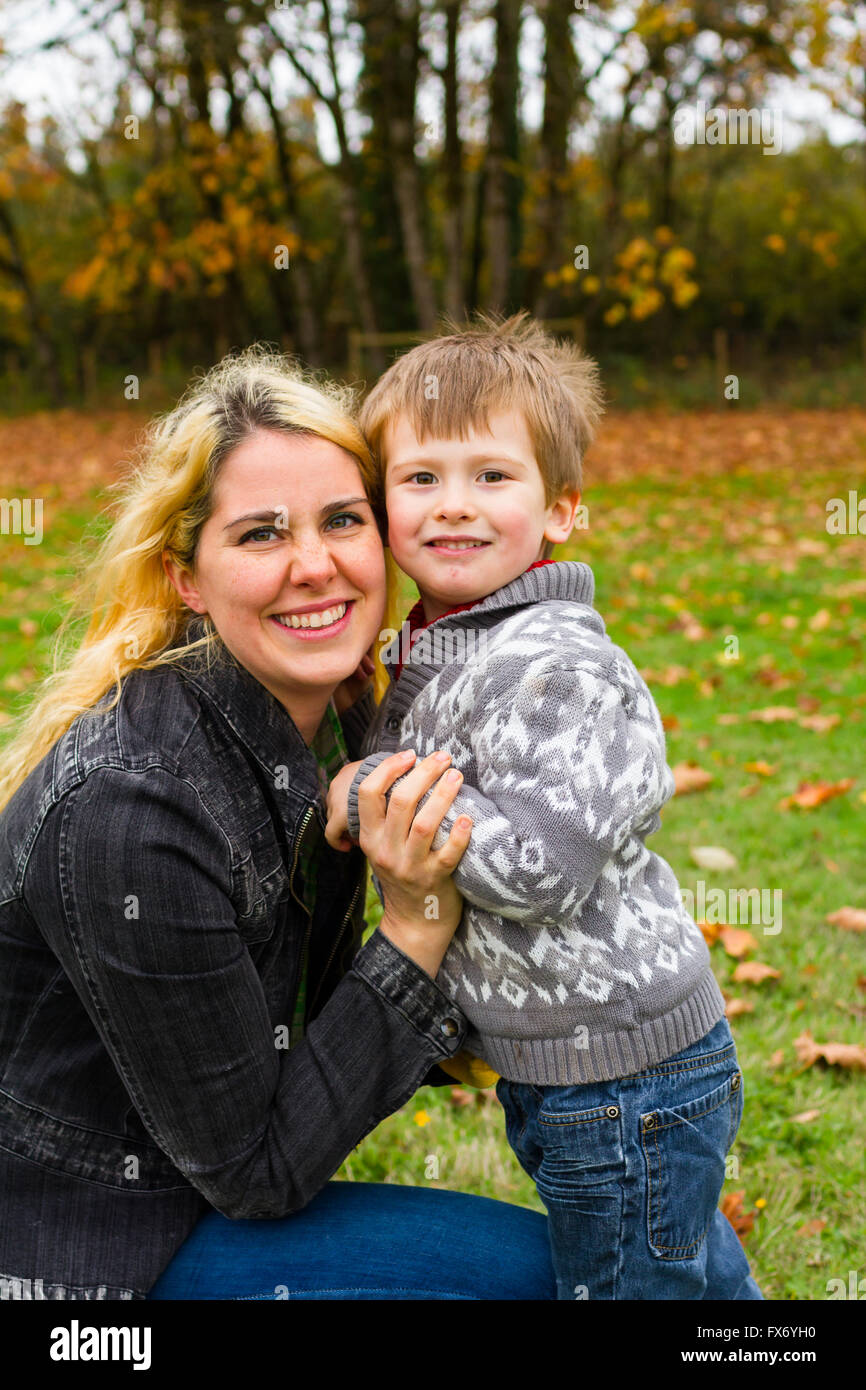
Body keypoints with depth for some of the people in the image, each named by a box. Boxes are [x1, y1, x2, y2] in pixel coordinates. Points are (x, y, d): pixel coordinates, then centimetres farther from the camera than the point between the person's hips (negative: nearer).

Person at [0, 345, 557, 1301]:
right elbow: (254, 1172, -21)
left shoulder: (334, 711, -5)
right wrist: (418, 925, -26)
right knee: (526, 1259, -10)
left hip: (177, 1181, 8)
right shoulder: (130, 803, -31)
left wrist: (444, 1036, -7)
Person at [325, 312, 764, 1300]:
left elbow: (539, 860, -33)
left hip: (624, 1078, -9)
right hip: (555, 1067, 9)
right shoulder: (421, 657, 6)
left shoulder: (555, 668, -23)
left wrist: (373, 792, -25)